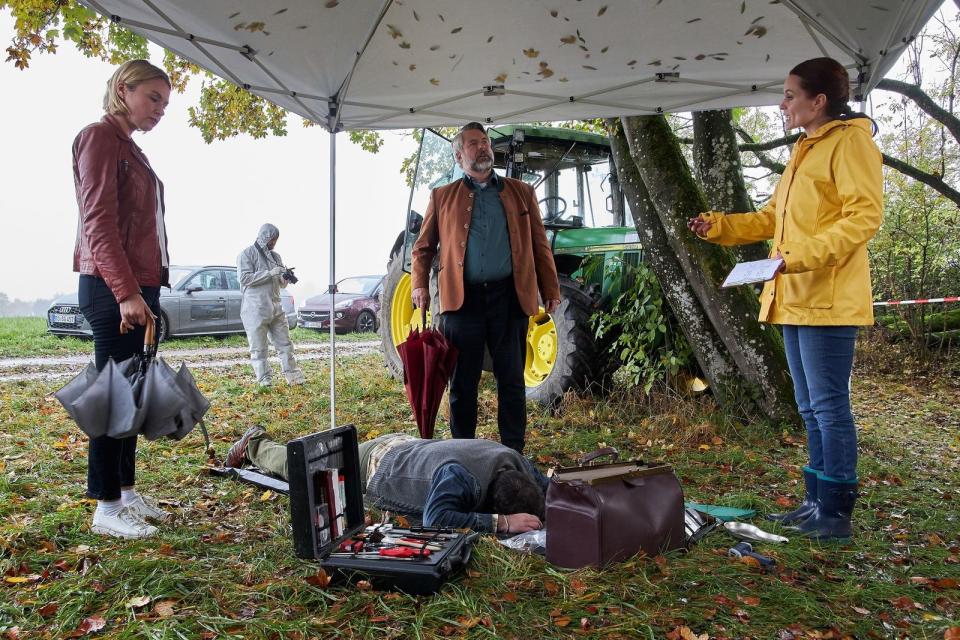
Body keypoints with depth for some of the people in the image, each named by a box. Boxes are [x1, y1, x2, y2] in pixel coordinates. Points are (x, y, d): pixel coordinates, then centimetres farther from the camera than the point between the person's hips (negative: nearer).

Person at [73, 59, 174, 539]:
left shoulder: (128, 148, 20)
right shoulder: (100, 137, -6)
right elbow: (98, 222, -16)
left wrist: (145, 290, 15)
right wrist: (126, 292, -22)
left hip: (138, 286, 9)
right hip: (113, 288, -9)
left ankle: (126, 491, 20)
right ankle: (106, 508, 2)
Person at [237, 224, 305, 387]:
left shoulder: (275, 256, 17)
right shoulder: (246, 254, -1)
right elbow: (245, 278, -13)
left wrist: (285, 278, -3)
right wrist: (270, 273, -18)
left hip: (276, 309, 6)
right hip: (255, 310, -6)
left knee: (285, 344, 7)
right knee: (258, 348, -1)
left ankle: (293, 377, 13)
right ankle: (264, 380, 6)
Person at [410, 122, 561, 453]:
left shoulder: (521, 192, 13)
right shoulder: (442, 197, 12)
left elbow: (539, 245, 11)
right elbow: (423, 247, 13)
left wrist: (551, 290, 4)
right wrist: (420, 285, -1)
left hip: (510, 298, 1)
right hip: (462, 299, 0)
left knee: (512, 382, 6)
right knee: (462, 383, 6)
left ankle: (514, 454, 18)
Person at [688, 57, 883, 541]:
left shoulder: (850, 141, -6)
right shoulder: (803, 151, 22)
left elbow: (865, 215, -16)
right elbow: (773, 217, 25)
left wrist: (802, 255, -26)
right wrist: (717, 225, 15)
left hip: (827, 299, -9)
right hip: (795, 299, 10)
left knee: (828, 405, -5)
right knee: (811, 408, 13)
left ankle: (836, 512, 4)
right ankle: (817, 502, 22)